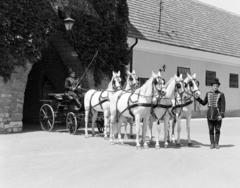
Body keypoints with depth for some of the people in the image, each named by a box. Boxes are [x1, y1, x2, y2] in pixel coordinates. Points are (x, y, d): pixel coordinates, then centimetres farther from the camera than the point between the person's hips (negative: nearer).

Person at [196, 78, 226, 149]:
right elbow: (204, 103, 15)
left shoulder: (221, 94, -4)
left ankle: (216, 143, 16)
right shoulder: (208, 94, 7)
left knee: (217, 130, 5)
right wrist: (197, 98, 4)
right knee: (211, 130, 6)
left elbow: (223, 105, -7)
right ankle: (212, 144, 14)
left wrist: (221, 115, -15)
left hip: (217, 115, -3)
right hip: (210, 115, 3)